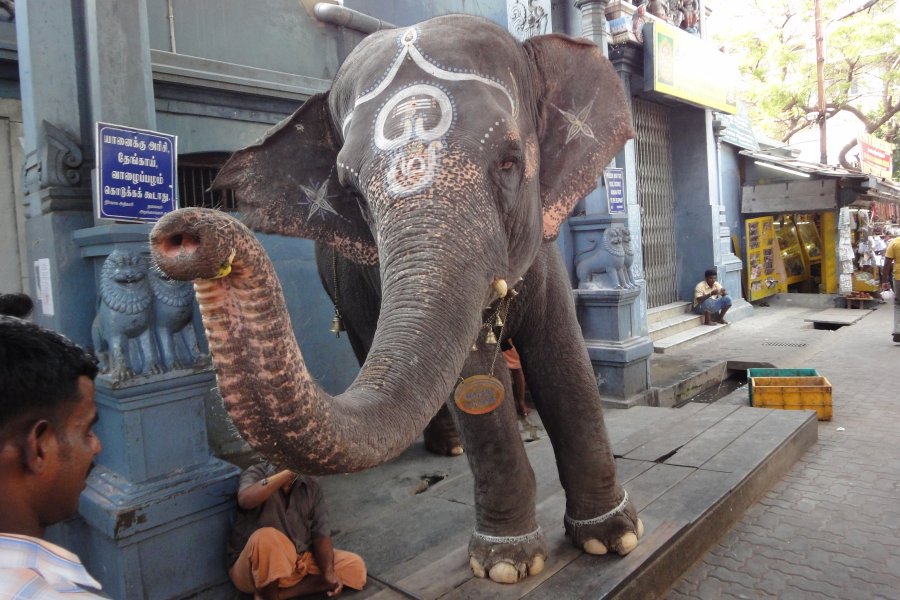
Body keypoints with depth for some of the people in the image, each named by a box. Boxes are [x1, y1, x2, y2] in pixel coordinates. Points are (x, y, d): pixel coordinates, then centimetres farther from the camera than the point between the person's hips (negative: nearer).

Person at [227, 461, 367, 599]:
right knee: (266, 538, -36)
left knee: (356, 567, -9)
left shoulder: (311, 486, 1)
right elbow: (245, 501, -34)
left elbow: (321, 533, -3)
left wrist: (329, 572, -19)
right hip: (256, 570, -5)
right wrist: (287, 472, -30)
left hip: (300, 563, 5)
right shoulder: (257, 473, -10)